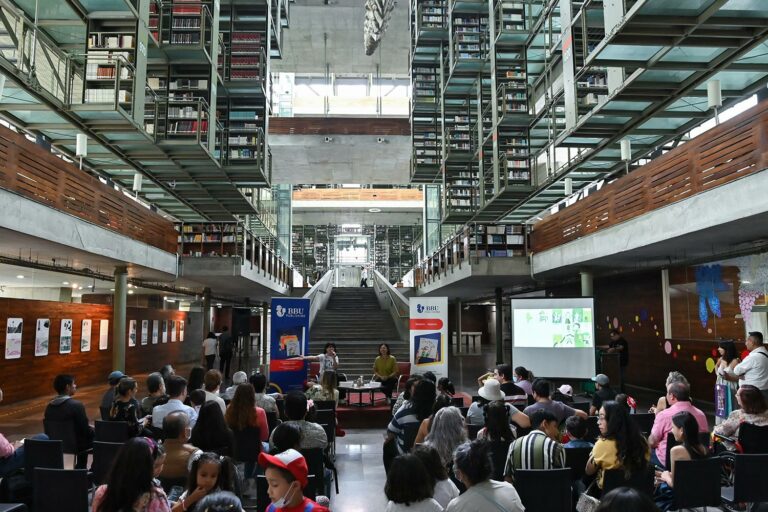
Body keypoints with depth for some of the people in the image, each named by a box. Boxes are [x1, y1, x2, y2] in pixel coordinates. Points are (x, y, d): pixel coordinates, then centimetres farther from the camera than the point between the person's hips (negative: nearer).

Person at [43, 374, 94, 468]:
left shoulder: (49, 406, -3)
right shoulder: (76, 405, -23)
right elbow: (86, 430, -19)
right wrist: (93, 429, 4)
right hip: (75, 445, -7)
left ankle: (80, 468, 36)